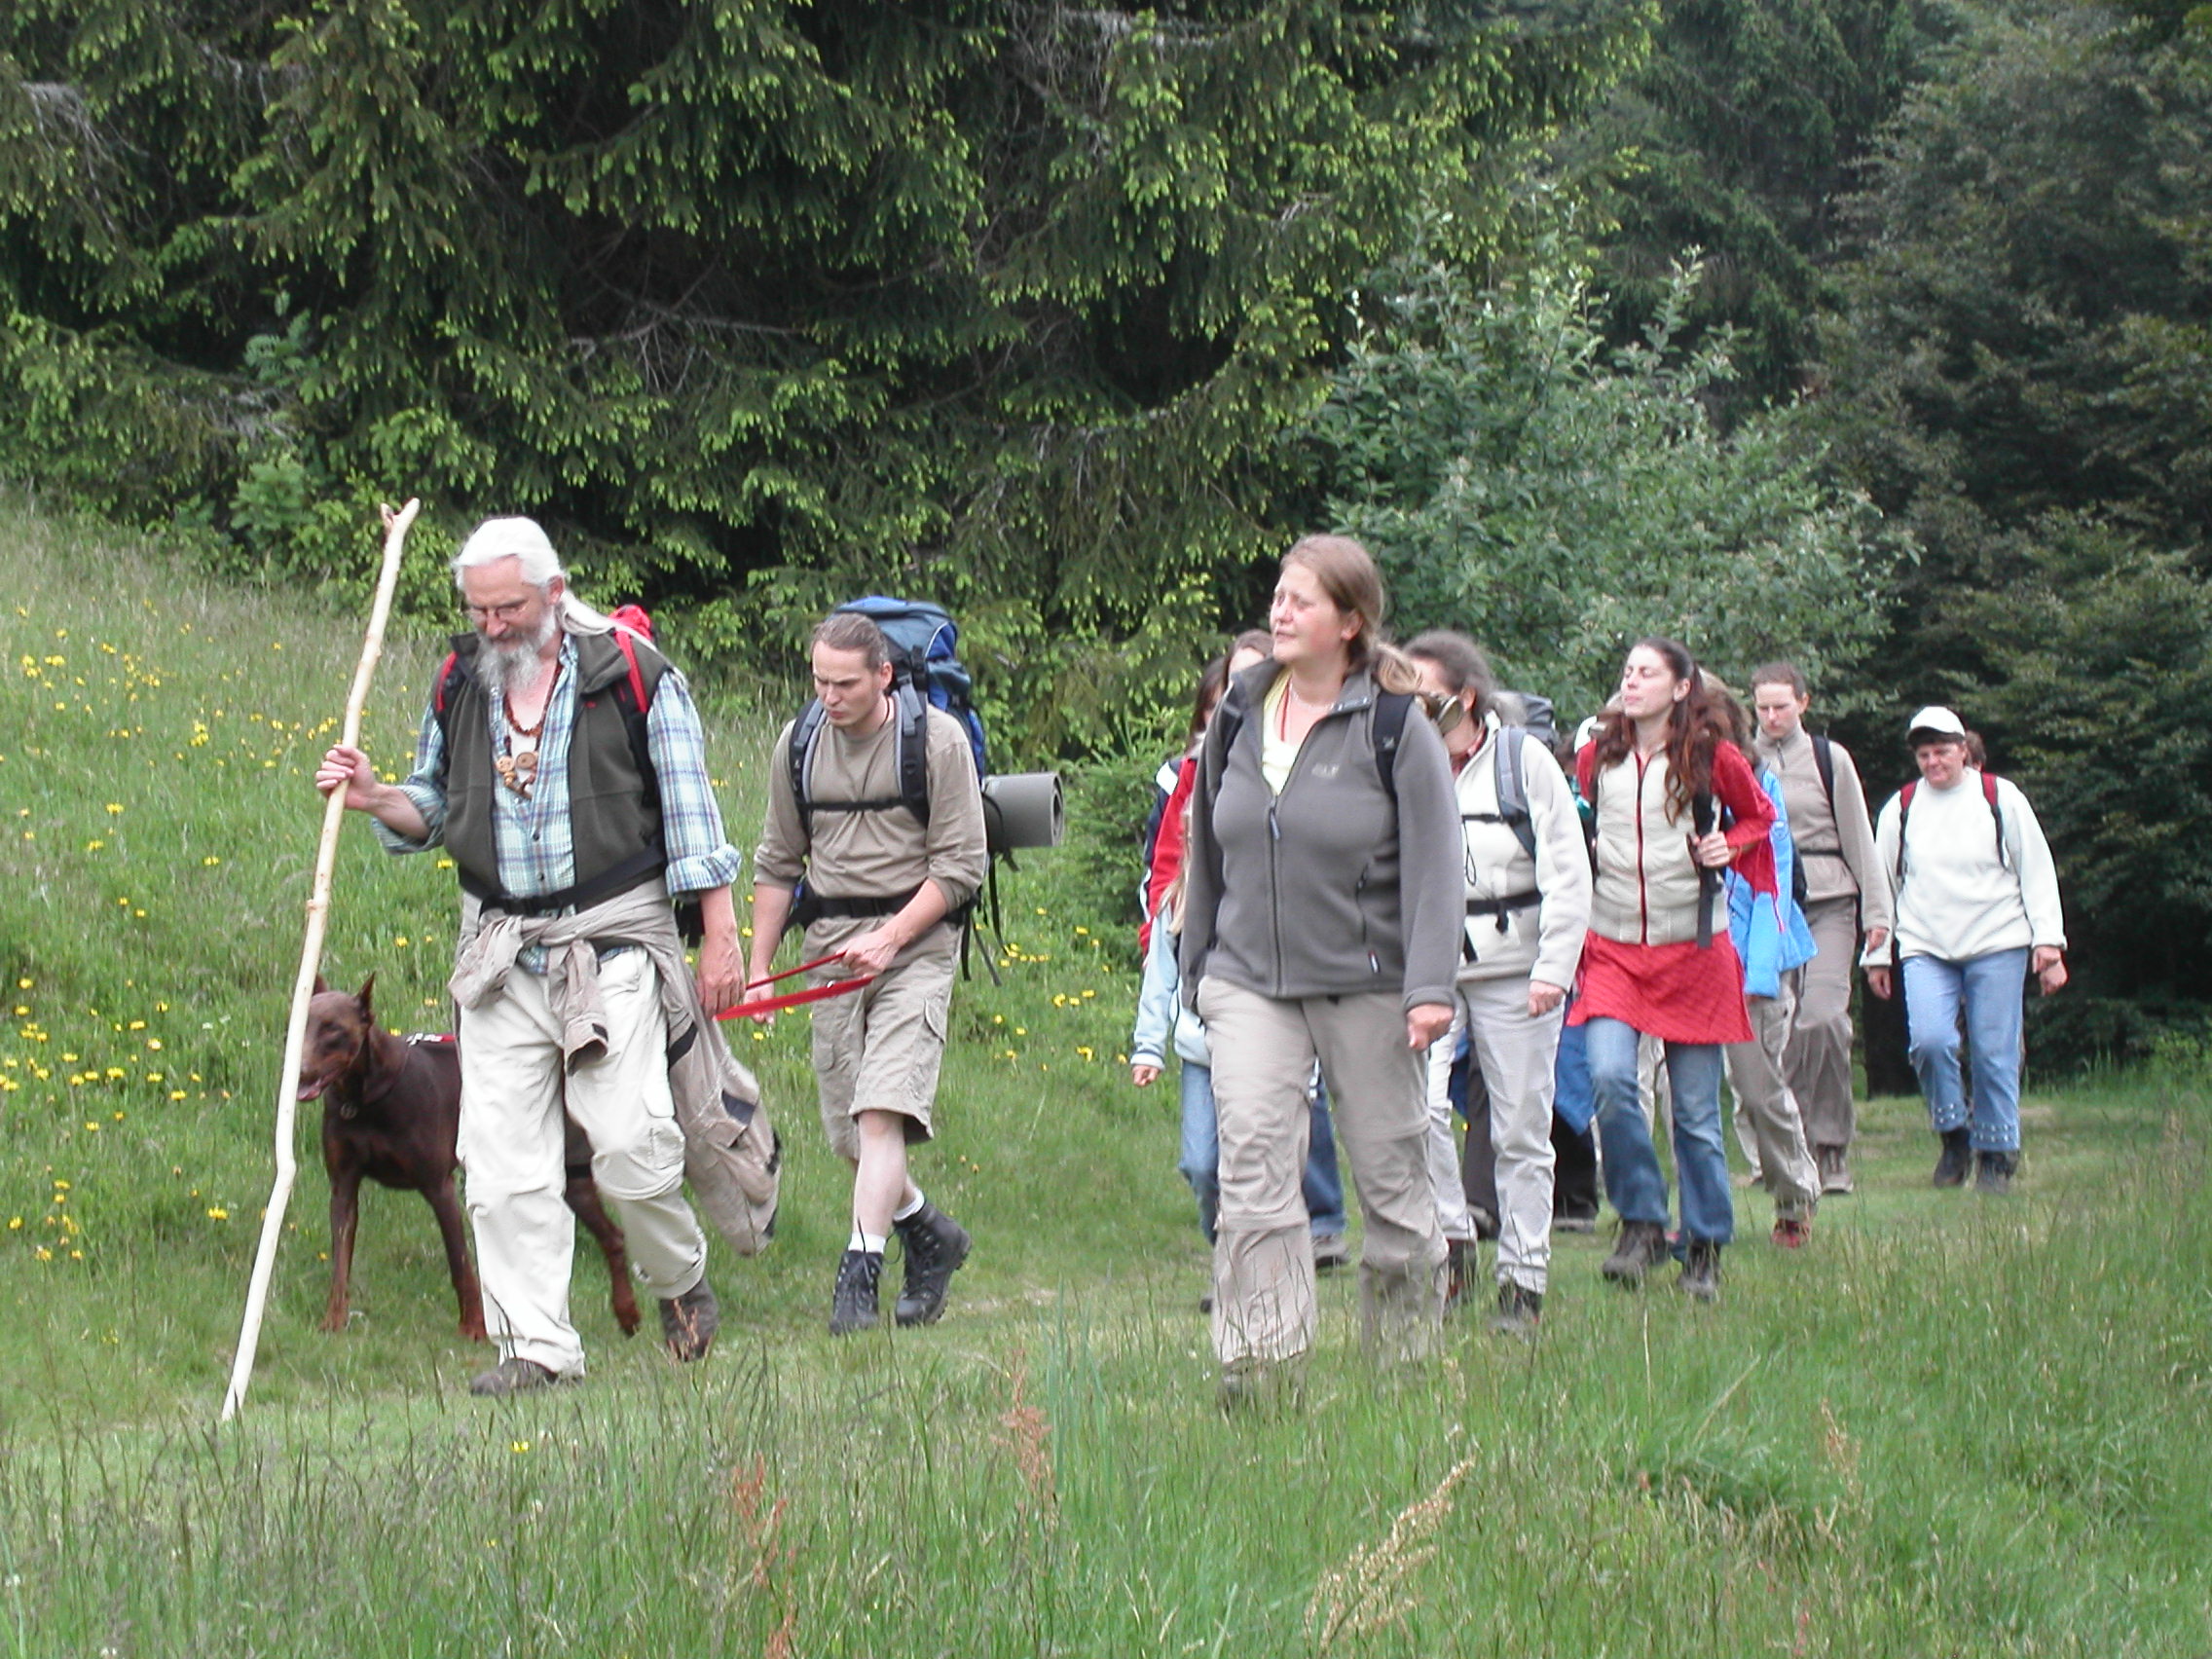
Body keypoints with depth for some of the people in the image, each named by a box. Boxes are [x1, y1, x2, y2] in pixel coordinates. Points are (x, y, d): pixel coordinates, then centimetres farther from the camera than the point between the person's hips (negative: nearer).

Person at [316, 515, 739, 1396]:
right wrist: (375, 799, -1)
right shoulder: (458, 684, 9)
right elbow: (434, 809, 21)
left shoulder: (631, 673, -3)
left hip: (612, 937, -4)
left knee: (630, 1140, -11)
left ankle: (681, 1282, 17)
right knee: (504, 1157, -2)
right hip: (499, 951, 4)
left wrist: (720, 938, -2)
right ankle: (536, 1347, 4)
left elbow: (689, 811, 0)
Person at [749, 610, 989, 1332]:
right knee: (845, 1126, 6)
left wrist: (889, 939, -15)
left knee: (883, 1109, -19)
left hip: (917, 937, -5)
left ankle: (860, 1270, -21)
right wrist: (758, 968, 13)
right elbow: (778, 863, 16)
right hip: (830, 943, 5)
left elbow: (959, 865, -7)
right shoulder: (798, 744, 7)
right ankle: (931, 1234, 27)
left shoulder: (938, 741, -7)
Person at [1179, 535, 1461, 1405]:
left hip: (1366, 987, -3)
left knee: (1390, 1172, 5)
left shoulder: (1396, 727, -6)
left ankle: (1407, 1358, 20)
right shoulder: (1238, 715, 8)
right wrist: (1196, 968, 20)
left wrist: (1430, 988, -17)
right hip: (1250, 982, 3)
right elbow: (1207, 851, 17)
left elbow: (1434, 865, -9)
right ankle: (1261, 1366, -16)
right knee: (1251, 1165, -12)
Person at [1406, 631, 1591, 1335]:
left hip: (1514, 966, -1)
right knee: (1418, 1104, -18)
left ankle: (1523, 1281, 12)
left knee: (1520, 1128, 2)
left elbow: (1568, 874, -1)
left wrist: (1553, 967, -8)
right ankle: (1449, 1242, 1)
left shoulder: (1524, 760, 0)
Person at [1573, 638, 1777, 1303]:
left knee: (1696, 1110, 3)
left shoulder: (1713, 758, -1)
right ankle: (1641, 1223, -6)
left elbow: (1760, 817, 14)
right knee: (1609, 1078, -21)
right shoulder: (1597, 757, 6)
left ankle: (1705, 1248, 17)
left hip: (1692, 948, -1)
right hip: (1612, 946, 1)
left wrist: (1729, 845, -4)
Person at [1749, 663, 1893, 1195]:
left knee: (1823, 1018, -16)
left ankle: (1833, 1149, -9)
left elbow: (1859, 839, 9)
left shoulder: (1829, 759, 7)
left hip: (1827, 903, -1)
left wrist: (1876, 912, 5)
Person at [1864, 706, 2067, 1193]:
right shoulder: (1900, 809, 10)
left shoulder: (2001, 798, 4)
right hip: (1925, 951, 1)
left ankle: (1996, 1153, 12)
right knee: (1930, 1040, -18)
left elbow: (2037, 872, 5)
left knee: (1995, 1052, -3)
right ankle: (1953, 1132, 4)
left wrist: (2048, 942, -2)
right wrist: (1876, 955, 16)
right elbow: (1881, 883, 17)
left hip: (1997, 946, -1)